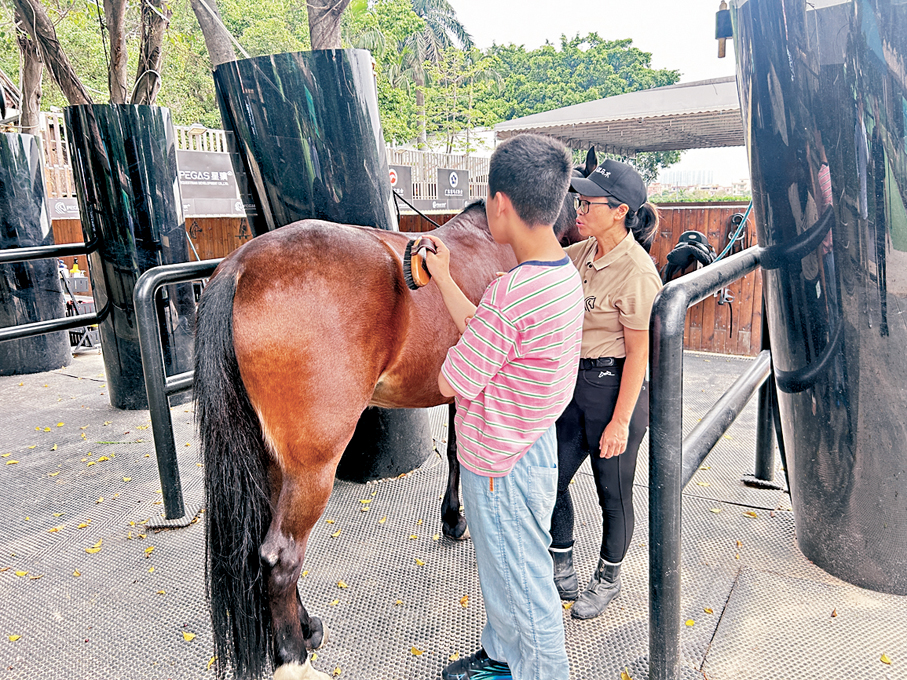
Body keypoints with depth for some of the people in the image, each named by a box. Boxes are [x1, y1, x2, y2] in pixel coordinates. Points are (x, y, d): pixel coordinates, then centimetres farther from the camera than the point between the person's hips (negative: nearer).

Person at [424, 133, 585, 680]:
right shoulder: (566, 274, -3)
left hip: (499, 466, -9)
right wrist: (445, 280, 7)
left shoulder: (510, 295, -32)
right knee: (505, 568, 28)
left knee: (524, 589, 14)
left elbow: (451, 381, -20)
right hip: (533, 445, 10)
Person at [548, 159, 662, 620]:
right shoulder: (582, 254, 3)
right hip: (573, 380, 8)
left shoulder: (637, 272, -21)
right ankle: (562, 567, 37)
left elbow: (638, 353, -19)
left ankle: (608, 578, 37)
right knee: (550, 478, 13)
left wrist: (621, 421, -18)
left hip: (613, 387, -7)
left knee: (613, 494, 12)